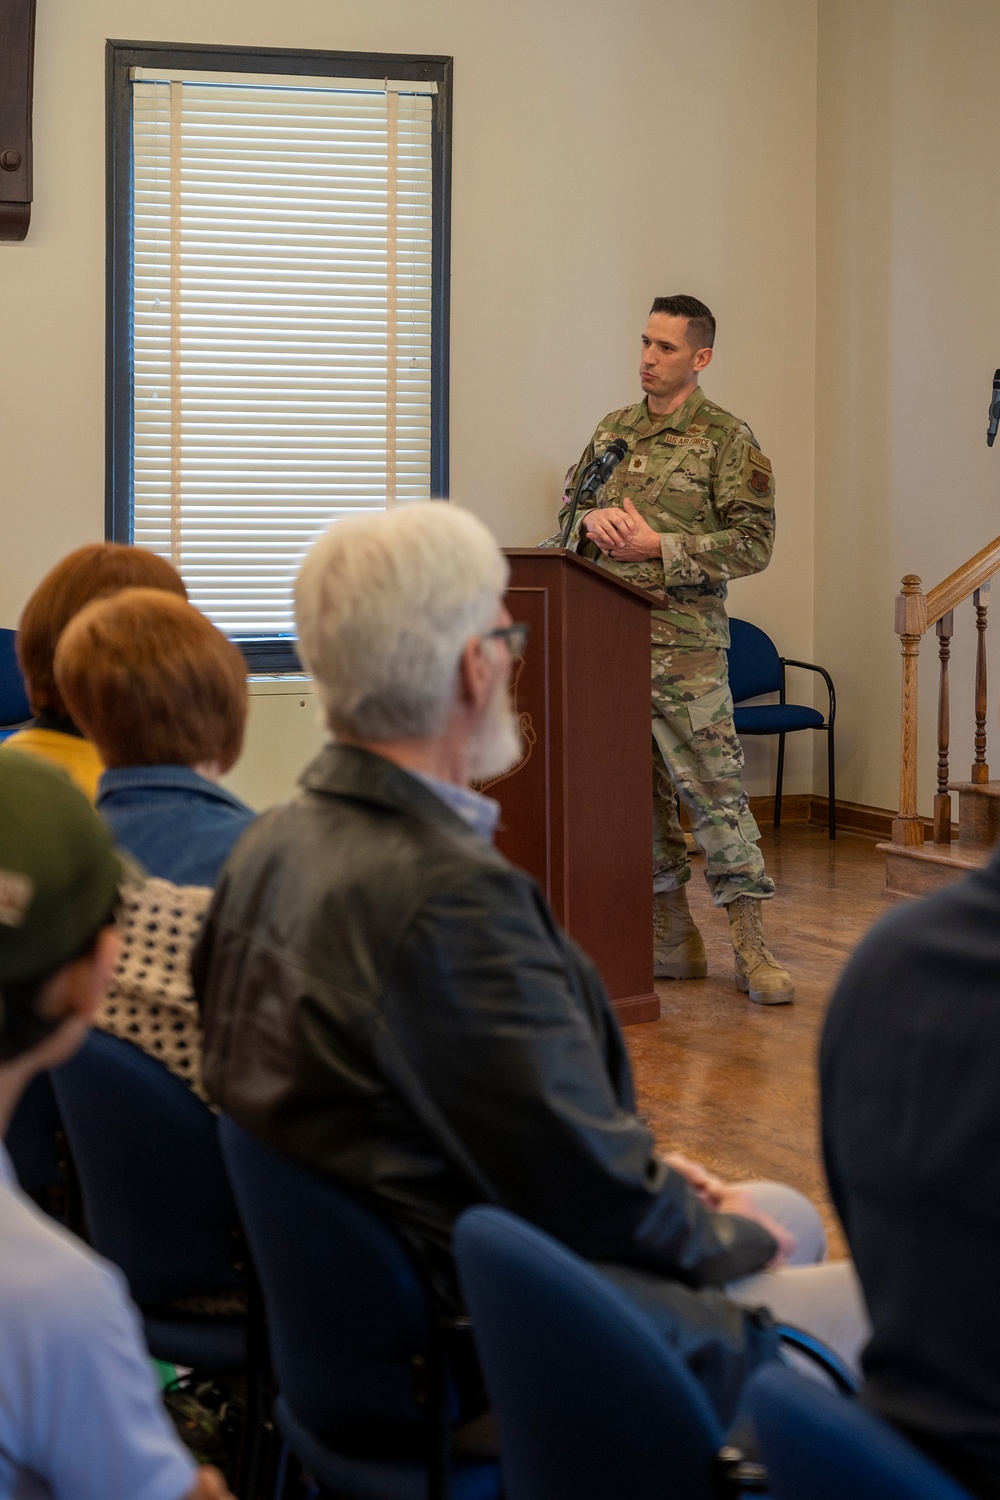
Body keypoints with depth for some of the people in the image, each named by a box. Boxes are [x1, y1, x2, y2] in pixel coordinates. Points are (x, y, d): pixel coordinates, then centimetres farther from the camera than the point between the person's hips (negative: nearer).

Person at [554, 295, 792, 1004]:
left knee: (713, 785, -9)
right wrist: (594, 521, -3)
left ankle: (751, 946, -7)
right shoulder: (614, 429, 16)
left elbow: (754, 542, -8)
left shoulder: (729, 439, -2)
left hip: (685, 640, -6)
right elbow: (567, 513, 21)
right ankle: (674, 938, 17)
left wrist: (660, 546, -14)